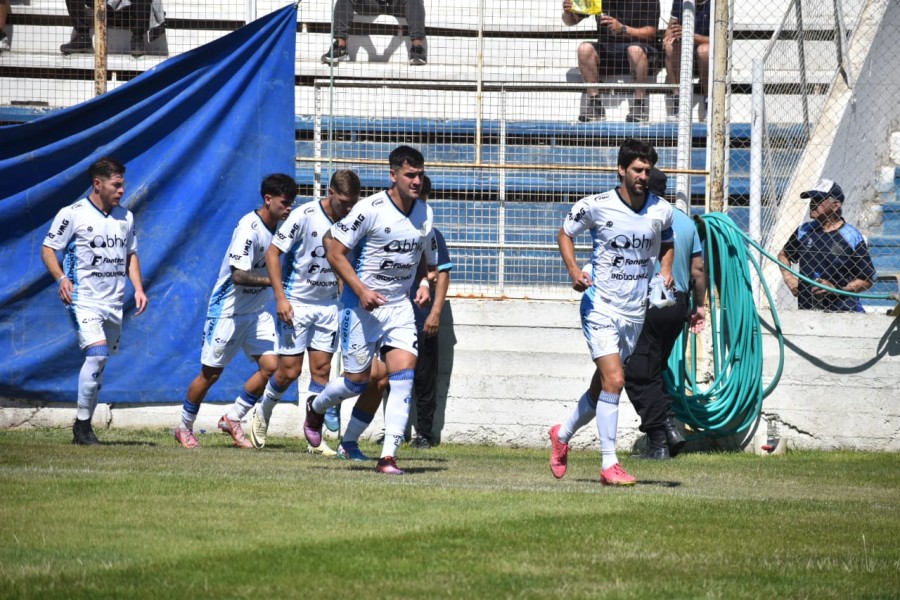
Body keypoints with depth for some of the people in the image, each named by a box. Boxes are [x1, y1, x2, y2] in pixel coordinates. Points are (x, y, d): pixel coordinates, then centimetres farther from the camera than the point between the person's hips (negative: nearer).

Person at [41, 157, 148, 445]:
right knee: (97, 354, -21)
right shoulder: (72, 214, -7)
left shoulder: (126, 216, 12)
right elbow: (47, 249, -5)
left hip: (114, 302, 6)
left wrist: (138, 288, 9)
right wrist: (61, 278, -21)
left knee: (99, 363, 9)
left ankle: (83, 425, 18)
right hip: (83, 300, -6)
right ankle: (83, 424, -14)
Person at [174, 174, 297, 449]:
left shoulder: (280, 227, 2)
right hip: (228, 310, -7)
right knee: (211, 373, 3)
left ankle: (233, 418, 11)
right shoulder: (249, 228, -22)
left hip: (257, 312, 7)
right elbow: (239, 275, -28)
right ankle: (184, 428, 23)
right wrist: (273, 280, -30)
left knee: (271, 365, -8)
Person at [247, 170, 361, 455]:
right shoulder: (304, 217, -17)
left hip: (329, 304, 4)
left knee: (321, 368, 1)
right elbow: (273, 252, -12)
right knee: (290, 370, -4)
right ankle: (262, 415, 23)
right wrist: (280, 297, -17)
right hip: (296, 302, -4)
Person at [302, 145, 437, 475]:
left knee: (403, 377, -11)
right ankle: (316, 408, 38)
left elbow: (428, 259, 21)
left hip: (401, 306, 5)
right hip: (362, 307, -5)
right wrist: (361, 290, -19)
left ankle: (388, 456, -11)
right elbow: (334, 249, -13)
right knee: (357, 380, 4)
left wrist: (425, 284, 1)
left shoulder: (424, 213, 5)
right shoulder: (370, 209, -15)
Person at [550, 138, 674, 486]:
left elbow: (666, 244, 22)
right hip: (601, 306, -5)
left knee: (602, 386, 13)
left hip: (636, 313, 5)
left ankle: (563, 434, 39)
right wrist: (574, 270, -11)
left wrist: (665, 271, 2)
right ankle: (609, 465, -14)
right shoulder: (596, 206, -10)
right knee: (613, 380, -18)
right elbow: (565, 234, 5)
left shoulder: (662, 211, 1)